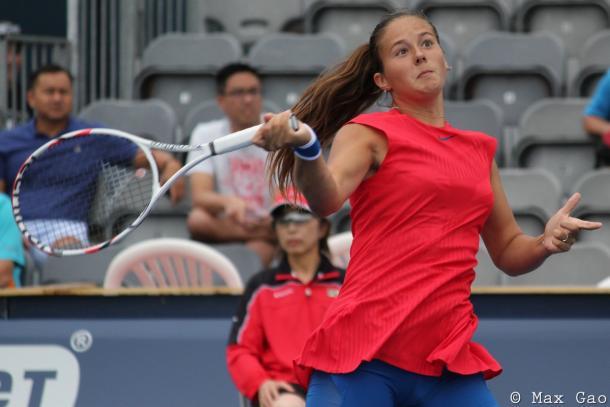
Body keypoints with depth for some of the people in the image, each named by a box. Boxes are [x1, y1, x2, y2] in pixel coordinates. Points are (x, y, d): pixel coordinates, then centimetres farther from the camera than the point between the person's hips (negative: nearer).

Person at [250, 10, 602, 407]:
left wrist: (547, 241, 2)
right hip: (362, 354, -4)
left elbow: (509, 254, 24)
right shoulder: (369, 132, 2)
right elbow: (326, 198, -18)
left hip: (448, 358, 4)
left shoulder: (480, 150, 17)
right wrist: (305, 146, -39)